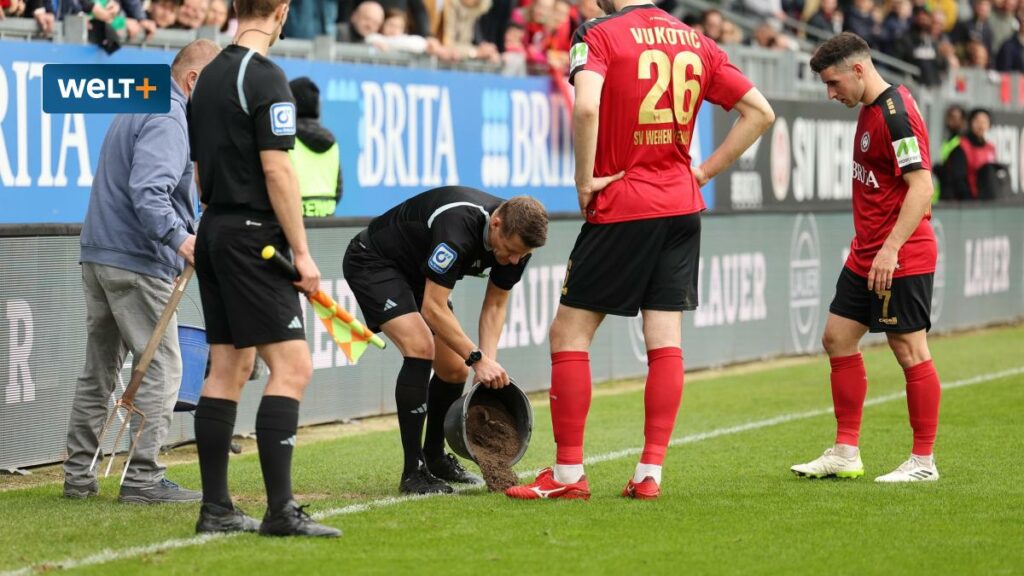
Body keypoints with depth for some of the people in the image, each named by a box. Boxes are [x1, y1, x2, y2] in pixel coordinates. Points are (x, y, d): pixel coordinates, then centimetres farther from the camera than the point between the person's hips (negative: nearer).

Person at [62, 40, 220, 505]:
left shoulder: (136, 108, 19)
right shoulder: (167, 120, -14)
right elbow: (148, 191, -28)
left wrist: (180, 234, 28)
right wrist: (179, 237, -36)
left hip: (98, 256, 10)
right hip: (137, 262, -10)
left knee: (99, 371, 14)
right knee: (161, 368, -5)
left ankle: (78, 475, 17)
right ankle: (142, 478, -7)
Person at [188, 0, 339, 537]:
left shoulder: (209, 77, 13)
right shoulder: (265, 77, -13)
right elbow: (276, 171, -17)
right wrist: (301, 252, -13)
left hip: (214, 232, 9)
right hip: (254, 236, -9)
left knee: (227, 369, 9)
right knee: (291, 365, -10)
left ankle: (215, 508, 9)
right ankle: (280, 509, -15)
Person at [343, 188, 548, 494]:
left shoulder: (516, 238, -15)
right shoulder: (458, 227, -40)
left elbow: (494, 306, -3)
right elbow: (433, 309, -36)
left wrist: (488, 362, -17)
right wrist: (477, 358, -34)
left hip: (417, 273, 8)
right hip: (372, 263, -8)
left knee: (455, 371, 4)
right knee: (420, 347, -26)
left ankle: (433, 457, 27)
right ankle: (412, 472, -20)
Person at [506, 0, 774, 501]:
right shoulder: (696, 42, 9)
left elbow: (586, 107, -27)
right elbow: (760, 112, 11)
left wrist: (585, 179, -14)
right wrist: (703, 172, 11)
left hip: (621, 208, -5)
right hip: (682, 206, 6)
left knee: (569, 333, 3)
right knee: (666, 341, 6)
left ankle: (567, 474, 3)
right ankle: (650, 474, 4)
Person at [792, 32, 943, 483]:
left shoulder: (896, 113, -18)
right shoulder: (870, 110, 12)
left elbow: (921, 186, -23)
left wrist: (891, 249, -26)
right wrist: (870, 246, 19)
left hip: (901, 259, -10)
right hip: (866, 256, 10)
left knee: (910, 351, -3)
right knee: (838, 339, 10)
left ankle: (923, 462, 4)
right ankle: (845, 454, 16)